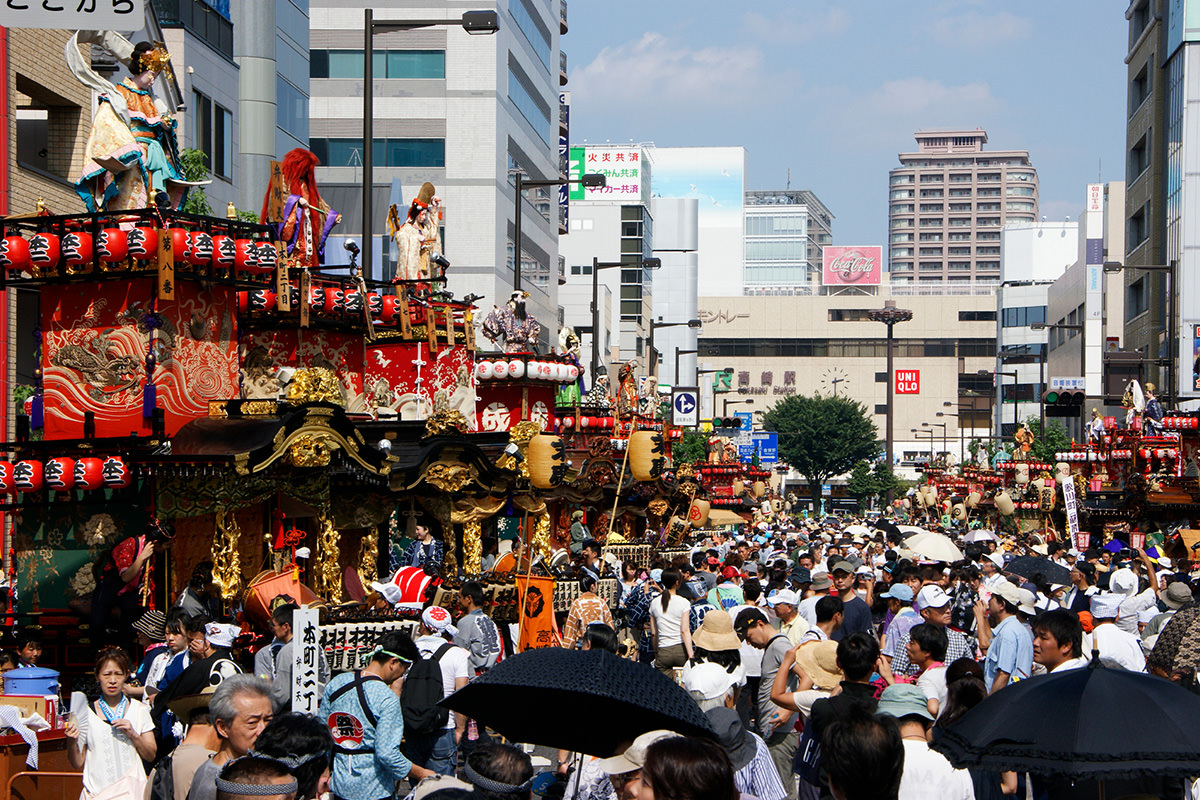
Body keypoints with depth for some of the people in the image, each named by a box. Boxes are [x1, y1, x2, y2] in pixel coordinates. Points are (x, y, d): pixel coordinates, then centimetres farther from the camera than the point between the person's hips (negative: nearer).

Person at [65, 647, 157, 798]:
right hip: (97, 791, 0)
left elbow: (151, 756, 7)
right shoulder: (86, 713, 5)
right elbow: (77, 764, 7)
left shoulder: (139, 710, 9)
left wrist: (133, 735, -7)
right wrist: (72, 741, -11)